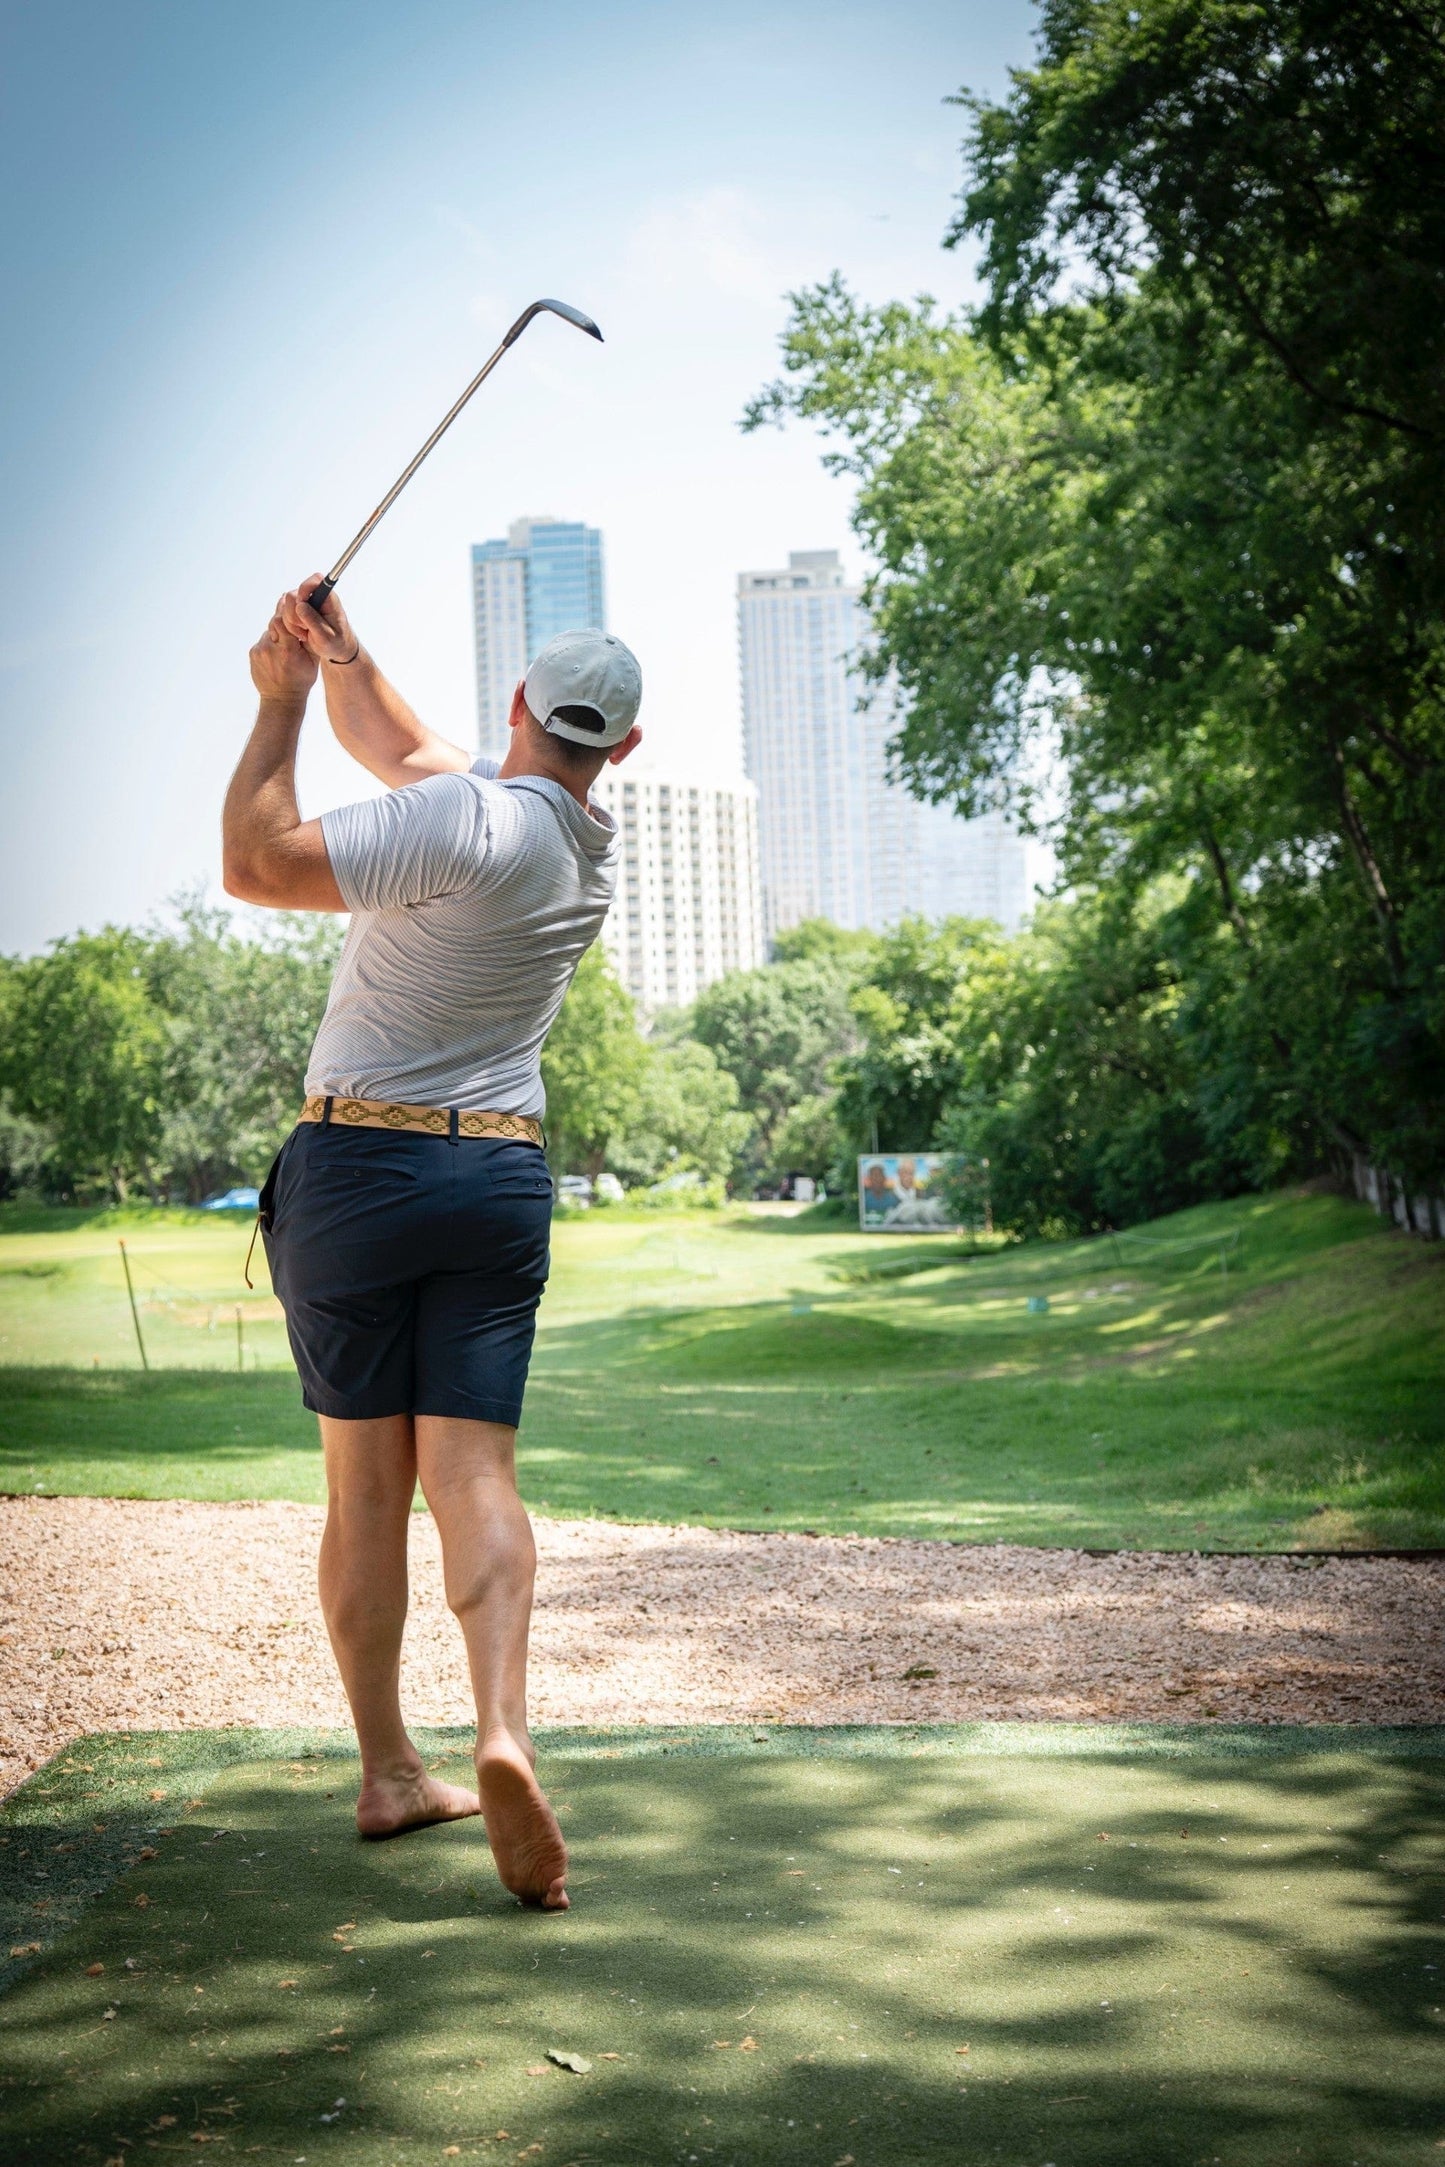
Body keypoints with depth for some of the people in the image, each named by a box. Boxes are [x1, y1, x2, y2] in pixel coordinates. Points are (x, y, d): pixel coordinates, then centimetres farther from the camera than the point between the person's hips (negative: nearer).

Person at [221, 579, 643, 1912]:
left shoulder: (463, 820, -15)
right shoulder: (592, 847, 7)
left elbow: (255, 864, -15)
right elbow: (405, 750, 18)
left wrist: (282, 700, -7)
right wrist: (341, 658, 6)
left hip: (357, 1165, -4)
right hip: (500, 1173, 4)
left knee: (366, 1482, 5)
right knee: (474, 1468, 0)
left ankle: (388, 1770, 13)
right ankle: (504, 1732, -19)